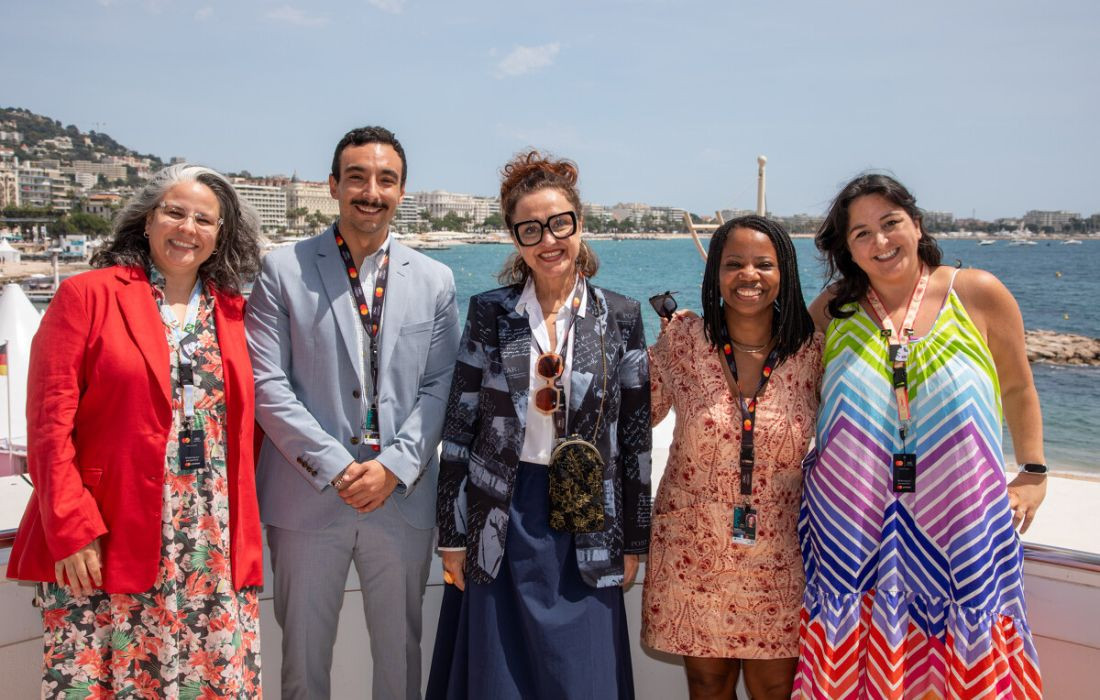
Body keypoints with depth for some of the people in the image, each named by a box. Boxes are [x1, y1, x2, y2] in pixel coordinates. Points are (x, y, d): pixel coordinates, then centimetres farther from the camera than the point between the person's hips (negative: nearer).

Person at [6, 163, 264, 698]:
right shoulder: (86, 295, 0)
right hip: (101, 545, -3)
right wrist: (72, 529, -11)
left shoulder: (232, 312, 11)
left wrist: (245, 530, 4)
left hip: (215, 553, 3)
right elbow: (49, 423, -5)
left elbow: (244, 426, 12)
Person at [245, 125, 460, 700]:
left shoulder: (434, 281, 6)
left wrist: (395, 466, -10)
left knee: (400, 649, 14)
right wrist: (335, 468, -13)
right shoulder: (283, 270, -2)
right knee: (304, 652, 13)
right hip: (307, 497, -1)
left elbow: (439, 387, 3)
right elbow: (267, 384, -7)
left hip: (402, 496, 2)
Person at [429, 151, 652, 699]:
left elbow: (635, 434, 2)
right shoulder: (488, 313, -1)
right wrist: (452, 535, 0)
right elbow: (459, 427, 1)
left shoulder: (620, 318, 0)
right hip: (501, 523, 0)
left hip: (585, 528, 0)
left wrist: (634, 541, 3)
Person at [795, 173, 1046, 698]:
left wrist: (1033, 474, 9)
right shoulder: (833, 309, 3)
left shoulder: (978, 294, 1)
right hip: (852, 530, 1)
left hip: (961, 529, 0)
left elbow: (1018, 389, 12)